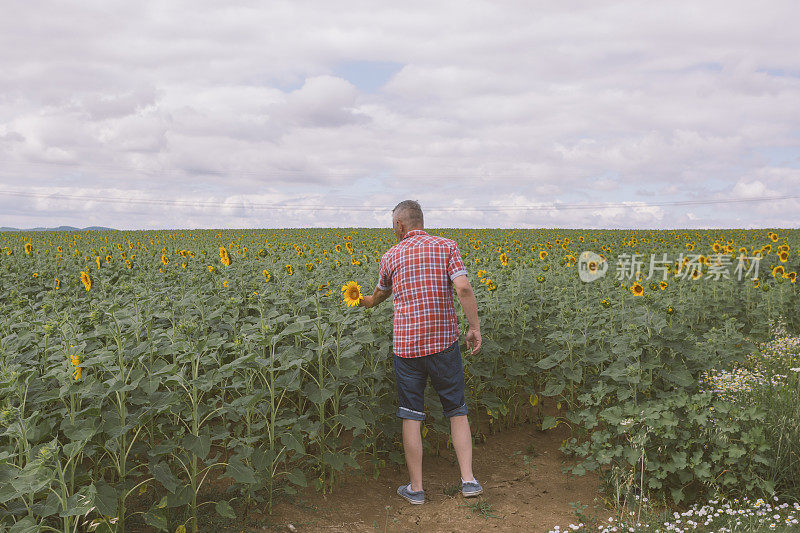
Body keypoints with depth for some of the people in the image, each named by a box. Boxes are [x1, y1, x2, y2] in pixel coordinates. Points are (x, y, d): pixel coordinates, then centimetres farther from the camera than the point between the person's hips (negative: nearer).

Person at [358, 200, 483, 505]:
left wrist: (370, 302, 46)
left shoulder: (391, 256, 5)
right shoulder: (446, 247, 0)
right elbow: (463, 288, -13)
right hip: (443, 342, 0)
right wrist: (475, 328, -4)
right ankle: (468, 480, 11)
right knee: (457, 412, 14)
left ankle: (415, 488, 17)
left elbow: (382, 292, 23)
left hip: (406, 344, 0)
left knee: (411, 417, 8)